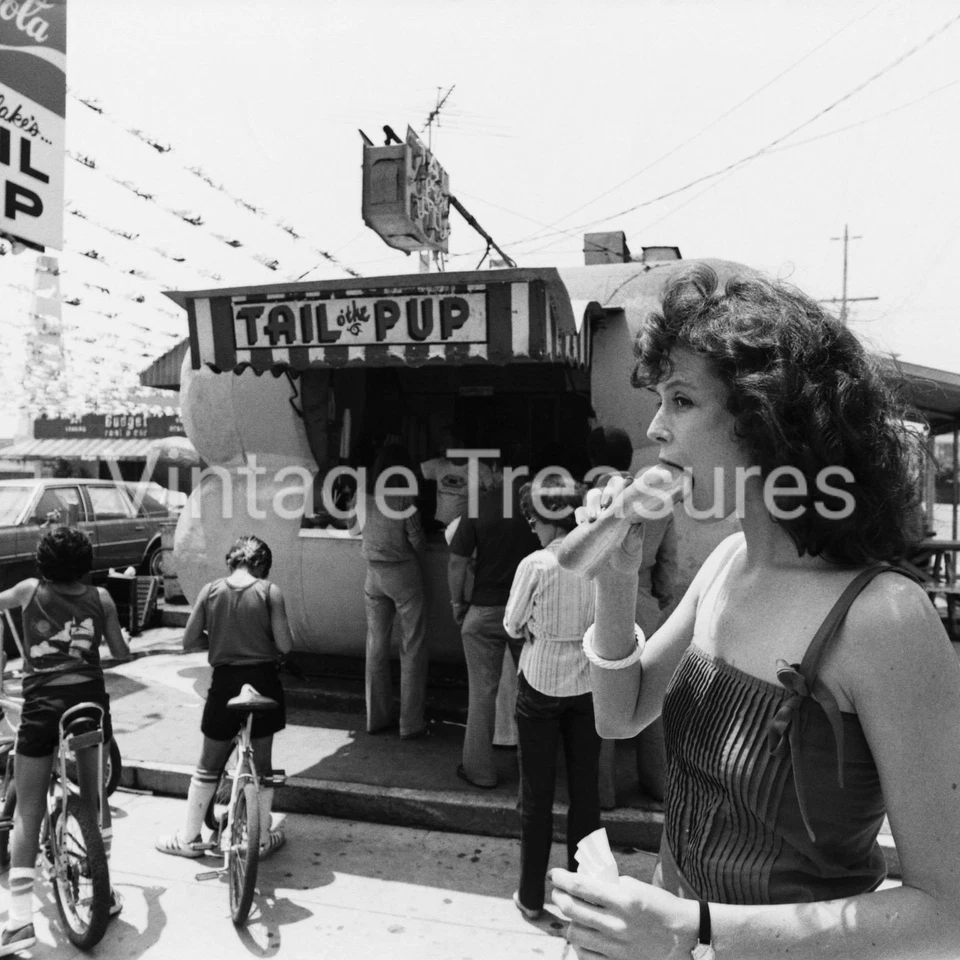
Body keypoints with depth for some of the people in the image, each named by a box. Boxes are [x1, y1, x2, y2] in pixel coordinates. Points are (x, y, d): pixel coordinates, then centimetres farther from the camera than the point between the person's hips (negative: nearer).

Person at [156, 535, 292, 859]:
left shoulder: (210, 591, -3)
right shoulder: (269, 591, -9)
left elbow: (189, 642, 0)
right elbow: (284, 645, -11)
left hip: (225, 681, 1)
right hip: (263, 681, -1)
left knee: (208, 767, 17)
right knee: (262, 764, 13)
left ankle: (188, 838, 28)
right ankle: (262, 838, 23)